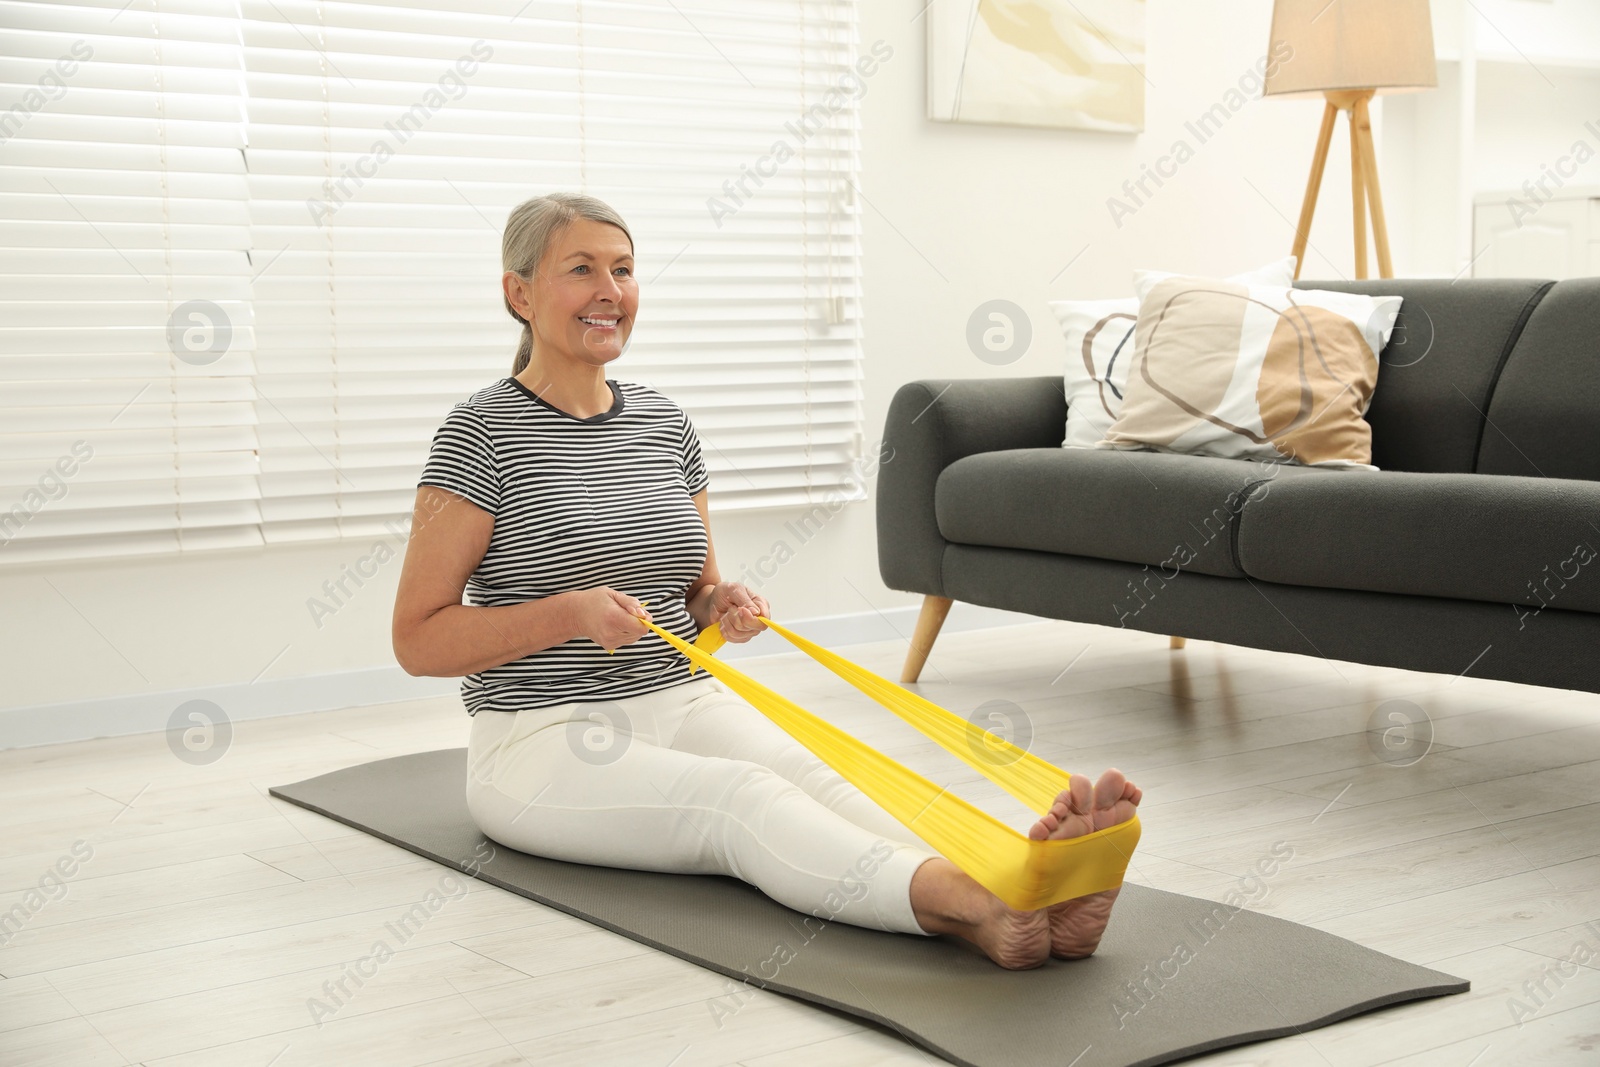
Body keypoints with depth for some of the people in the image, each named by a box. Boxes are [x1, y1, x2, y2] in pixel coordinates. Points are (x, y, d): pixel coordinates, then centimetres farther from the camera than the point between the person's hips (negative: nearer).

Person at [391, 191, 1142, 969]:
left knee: (807, 774, -28)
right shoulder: (482, 433, -6)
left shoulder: (666, 425, 12)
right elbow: (418, 641, -8)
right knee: (740, 796, -34)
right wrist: (570, 613, -21)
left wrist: (720, 603, -3)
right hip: (548, 740, -5)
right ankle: (974, 909, -61)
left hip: (684, 703, 5)